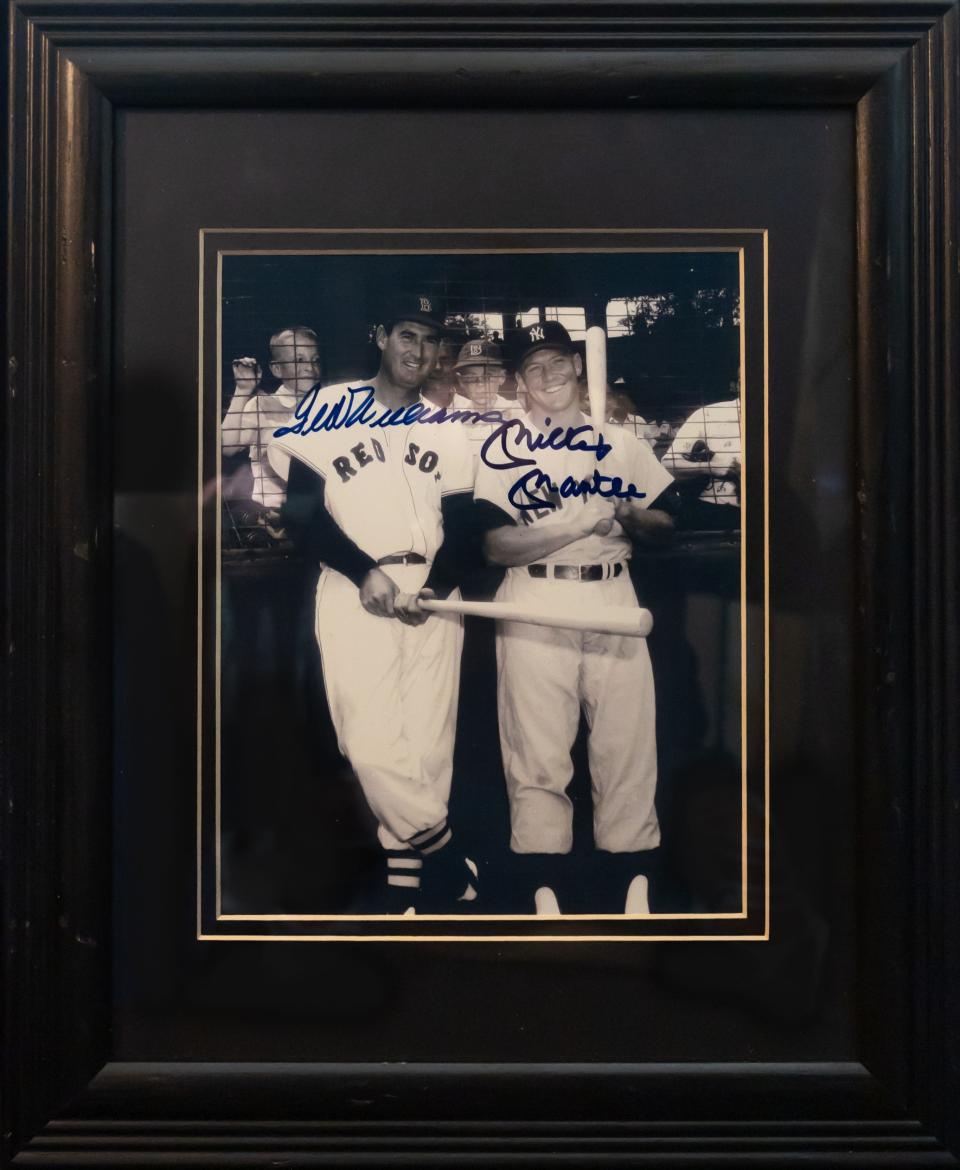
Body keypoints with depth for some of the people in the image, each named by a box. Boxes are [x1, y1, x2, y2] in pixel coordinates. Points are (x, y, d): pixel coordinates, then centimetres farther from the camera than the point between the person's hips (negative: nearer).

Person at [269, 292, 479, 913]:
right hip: (353, 592, -2)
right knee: (373, 745, -13)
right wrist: (364, 573, -13)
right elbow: (302, 512, -1)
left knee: (430, 747, -1)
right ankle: (447, 860, 4)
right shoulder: (331, 409, 4)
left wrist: (438, 587, -11)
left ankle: (406, 878, 12)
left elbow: (459, 526, 9)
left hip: (432, 597, 3)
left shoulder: (448, 431, 14)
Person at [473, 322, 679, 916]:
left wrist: (628, 516, -8)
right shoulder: (503, 448, 4)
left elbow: (667, 525, 14)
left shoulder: (620, 439, 15)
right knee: (538, 753, -3)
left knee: (627, 743, 0)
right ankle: (546, 889, 6)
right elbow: (496, 545, -7)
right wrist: (578, 521, -17)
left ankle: (633, 881, 10)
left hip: (613, 597, 3)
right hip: (535, 605, -2)